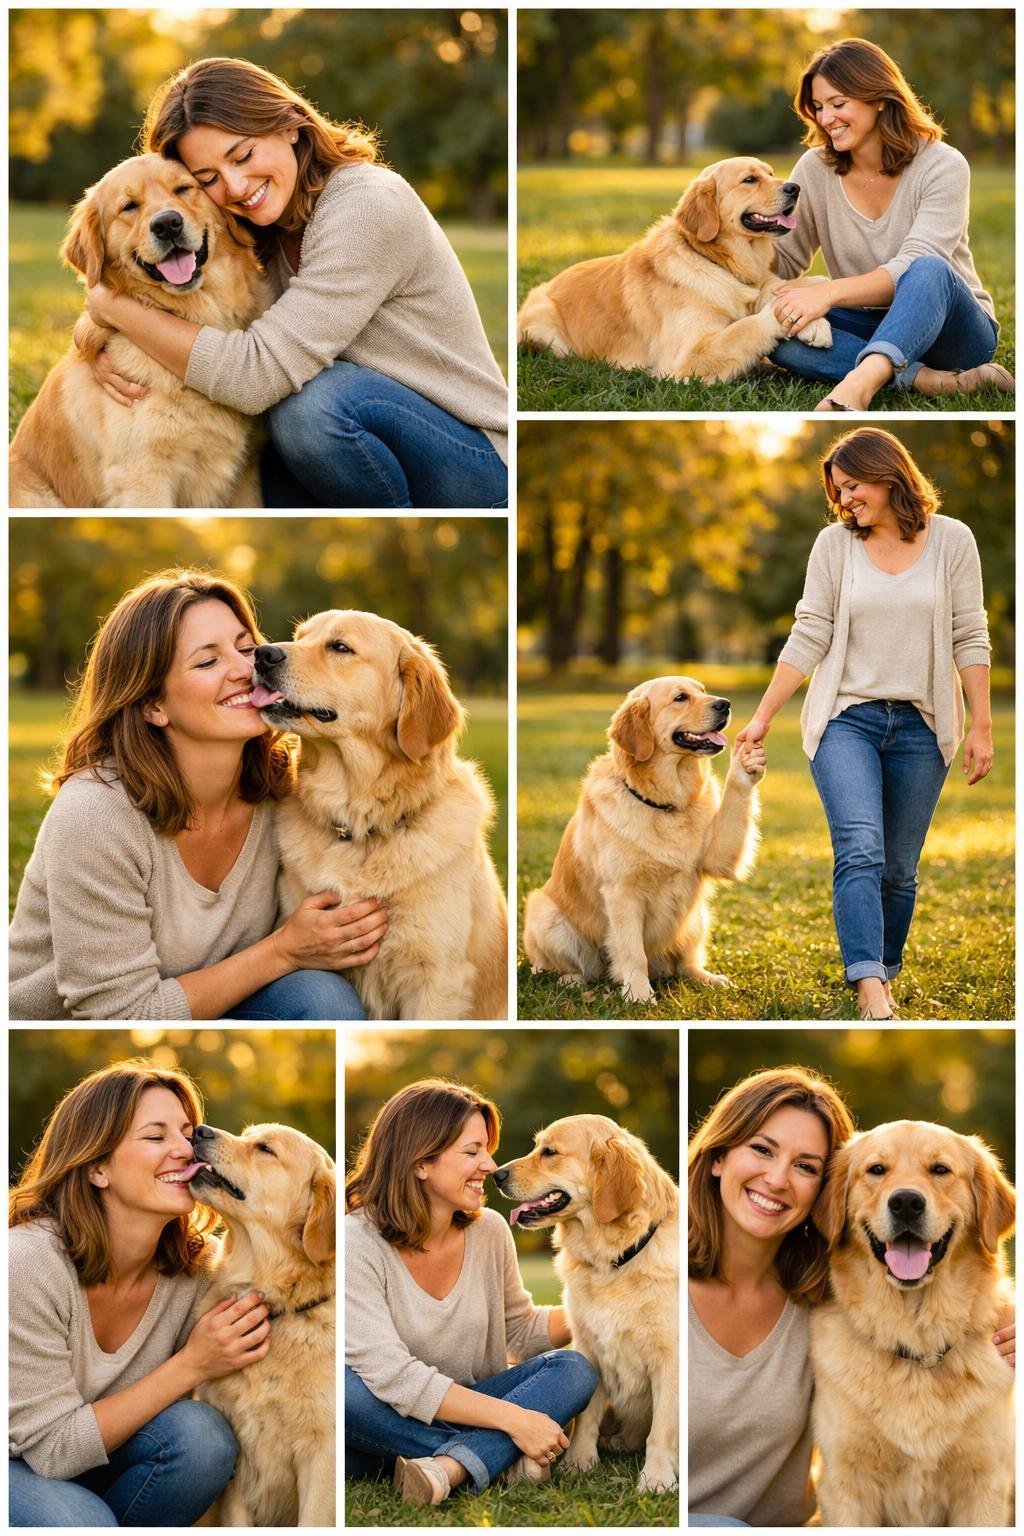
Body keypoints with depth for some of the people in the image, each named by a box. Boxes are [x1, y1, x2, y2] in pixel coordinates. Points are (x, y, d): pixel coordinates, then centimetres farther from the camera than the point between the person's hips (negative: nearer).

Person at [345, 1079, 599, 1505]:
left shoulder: (490, 1231, 0)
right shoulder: (358, 1242, -18)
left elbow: (522, 1331, 16)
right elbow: (393, 1377, -27)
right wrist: (511, 1419, -29)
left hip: (463, 1412, 5)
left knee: (573, 1369, -16)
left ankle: (448, 1468, -37)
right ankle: (499, 1458, -26)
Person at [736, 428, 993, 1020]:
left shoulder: (951, 540, 0)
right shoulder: (835, 544, 2)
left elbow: (970, 638, 0)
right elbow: (809, 637, 3)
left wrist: (982, 726, -3)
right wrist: (763, 717, 0)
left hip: (921, 726, 1)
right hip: (846, 719, -1)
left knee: (899, 867, 6)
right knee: (859, 850, -18)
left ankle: (885, 972, 21)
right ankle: (870, 989, -26)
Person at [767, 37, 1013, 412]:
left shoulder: (942, 166, -12)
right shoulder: (815, 168, 1)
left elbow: (916, 267, -24)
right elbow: (784, 258, 4)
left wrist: (828, 292, -38)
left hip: (952, 329, -4)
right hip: (866, 328, 4)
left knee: (929, 270, -38)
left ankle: (859, 384, -62)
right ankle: (929, 379, -35)